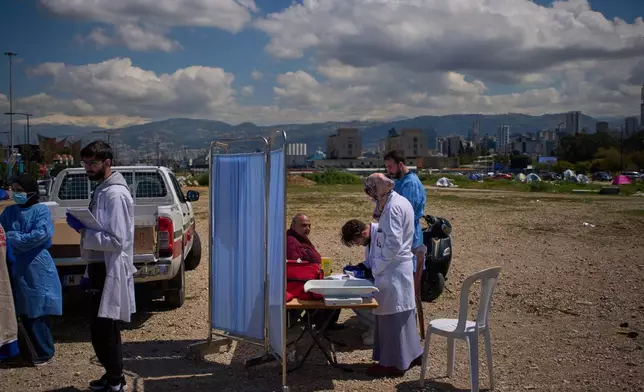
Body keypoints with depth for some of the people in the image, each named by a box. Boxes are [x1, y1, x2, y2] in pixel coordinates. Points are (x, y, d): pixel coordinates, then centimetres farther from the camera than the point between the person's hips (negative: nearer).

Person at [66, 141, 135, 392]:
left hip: (110, 270, -10)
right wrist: (82, 227, 7)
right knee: (101, 328, 18)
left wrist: (82, 231, -21)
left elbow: (116, 240, -23)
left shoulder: (115, 194, -18)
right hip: (100, 268, 10)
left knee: (103, 330, -1)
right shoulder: (102, 190, 13)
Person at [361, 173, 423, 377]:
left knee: (391, 316, 1)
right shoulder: (401, 202, 11)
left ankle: (393, 363, 12)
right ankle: (411, 354, 31)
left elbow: (393, 244, -23)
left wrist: (376, 267, -15)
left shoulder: (392, 207, -19)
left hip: (392, 270, -10)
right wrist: (377, 263, 16)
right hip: (401, 267, 10)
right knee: (402, 313, 18)